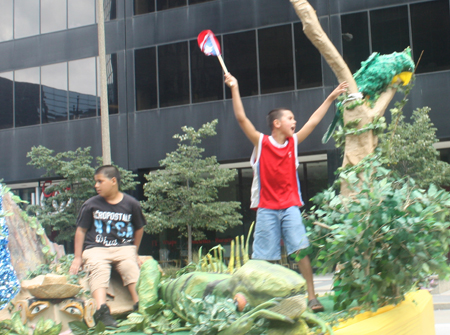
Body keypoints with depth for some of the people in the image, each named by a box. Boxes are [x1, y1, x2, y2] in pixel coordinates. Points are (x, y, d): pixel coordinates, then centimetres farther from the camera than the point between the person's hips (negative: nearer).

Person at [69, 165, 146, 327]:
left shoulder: (131, 204, 4)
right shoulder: (91, 205, 5)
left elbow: (139, 228, 17)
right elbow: (81, 230, 9)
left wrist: (135, 252, 20)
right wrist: (78, 257, 5)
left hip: (124, 247, 1)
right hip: (96, 248, -1)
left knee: (131, 266, -29)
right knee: (99, 268, -31)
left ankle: (139, 304, -37)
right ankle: (101, 309, -46)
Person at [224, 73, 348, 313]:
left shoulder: (293, 142, 9)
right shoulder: (261, 142, -2)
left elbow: (313, 121, 14)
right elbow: (241, 118, -8)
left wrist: (331, 97, 16)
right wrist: (234, 88, -11)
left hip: (290, 206, 3)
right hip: (266, 208, -3)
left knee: (301, 250, -9)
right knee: (265, 258, -1)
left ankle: (311, 297, -5)